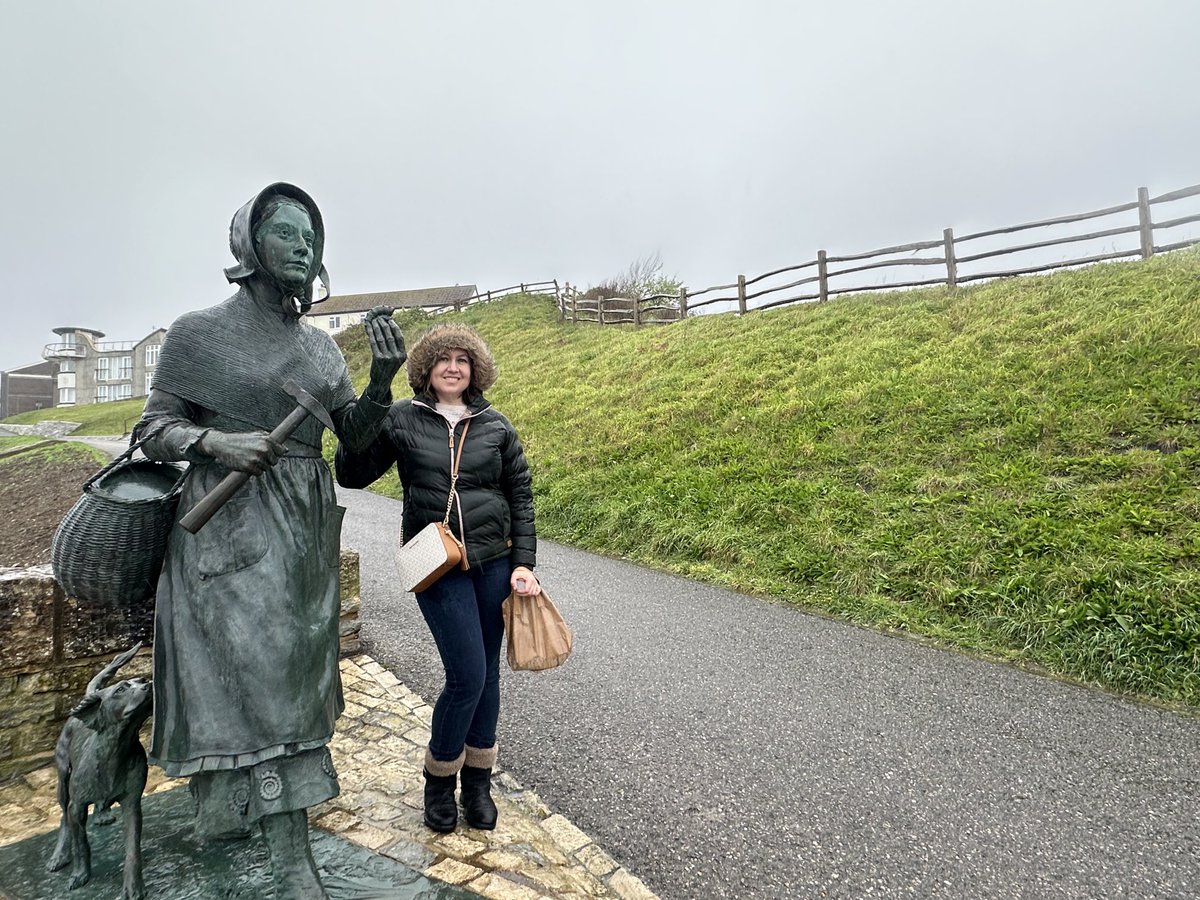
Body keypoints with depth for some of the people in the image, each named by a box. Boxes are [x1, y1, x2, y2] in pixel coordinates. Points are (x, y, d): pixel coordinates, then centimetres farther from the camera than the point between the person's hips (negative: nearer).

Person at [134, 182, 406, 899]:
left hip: (305, 527, 5)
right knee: (257, 670, -7)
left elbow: (355, 434, 4)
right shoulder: (200, 331, -3)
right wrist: (216, 442, -22)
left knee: (290, 667, 13)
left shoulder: (320, 345, 9)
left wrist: (382, 381, -13)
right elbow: (155, 429, -2)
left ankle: (246, 804, 37)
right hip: (231, 525, -5)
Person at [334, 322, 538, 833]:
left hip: (493, 562, 3)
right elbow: (352, 476, -3)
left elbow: (521, 497, 6)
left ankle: (478, 781, 31)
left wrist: (523, 563, 0)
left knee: (486, 673, 11)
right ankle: (439, 778, 21)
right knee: (467, 674, -7)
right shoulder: (401, 420, 1)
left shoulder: (496, 427, 5)